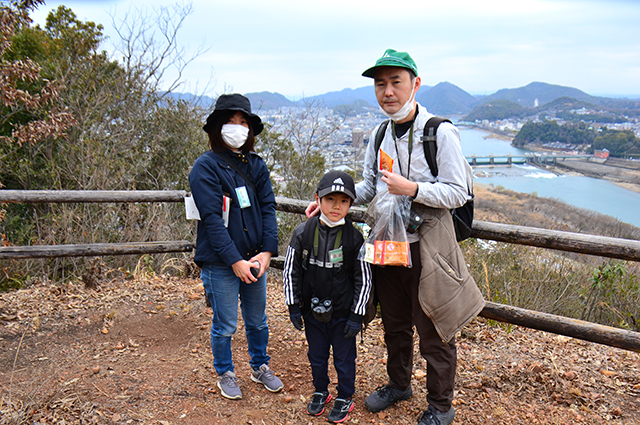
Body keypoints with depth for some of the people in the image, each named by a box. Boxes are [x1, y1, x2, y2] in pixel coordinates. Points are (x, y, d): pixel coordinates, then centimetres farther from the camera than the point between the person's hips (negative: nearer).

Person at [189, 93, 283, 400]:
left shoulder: (256, 165, 5)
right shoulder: (206, 167, -10)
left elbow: (268, 207, 1)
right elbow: (212, 219, -16)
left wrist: (267, 251, -11)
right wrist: (235, 261, -19)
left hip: (255, 258, 5)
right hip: (220, 263, -4)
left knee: (257, 320, 18)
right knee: (225, 325, 9)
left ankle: (259, 366, 40)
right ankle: (225, 373, 32)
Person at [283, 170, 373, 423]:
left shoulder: (355, 237, -12)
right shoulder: (303, 233, -8)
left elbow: (364, 279, -6)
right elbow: (290, 272, 0)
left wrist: (357, 314, -7)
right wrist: (293, 307, -1)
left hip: (343, 314, -2)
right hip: (312, 311, 2)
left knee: (344, 359, 13)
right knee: (316, 356, 19)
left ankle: (345, 398, 36)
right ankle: (320, 392, 43)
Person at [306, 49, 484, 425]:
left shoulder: (441, 133, -12)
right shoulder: (379, 136, 7)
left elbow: (457, 194, -14)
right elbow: (368, 188, 16)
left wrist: (412, 189, -27)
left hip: (428, 246, -6)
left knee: (433, 331, 7)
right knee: (394, 323, 21)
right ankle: (399, 384, 43)